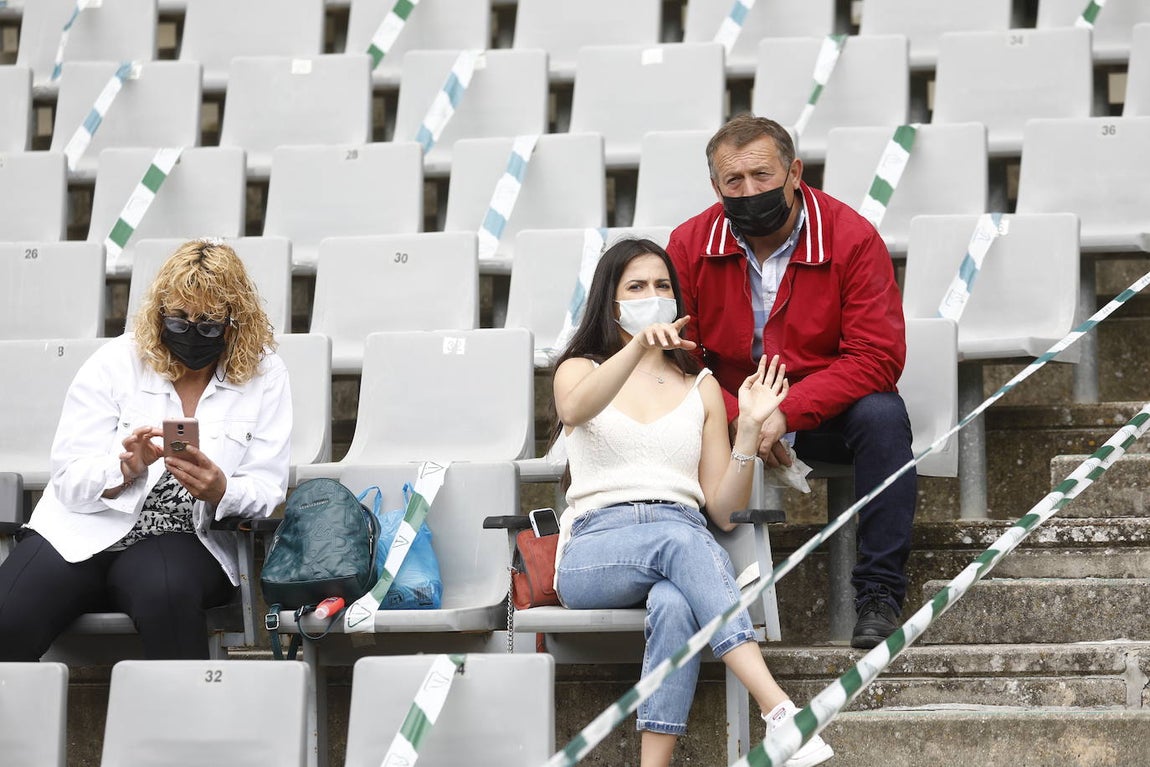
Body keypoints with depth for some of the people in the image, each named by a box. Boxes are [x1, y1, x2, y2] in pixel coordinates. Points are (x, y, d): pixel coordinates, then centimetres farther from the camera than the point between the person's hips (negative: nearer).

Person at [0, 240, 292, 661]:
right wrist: (125, 468, -23)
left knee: (166, 590, -38)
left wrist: (220, 491, -23)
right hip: (84, 532, 1)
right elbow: (68, 479, -2)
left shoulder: (264, 374, 4)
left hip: (186, 541, 0)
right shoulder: (116, 363, 2)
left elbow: (266, 490, 0)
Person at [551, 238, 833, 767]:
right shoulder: (580, 370, 18)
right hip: (595, 548, -2)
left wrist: (749, 427, 0)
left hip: (684, 539, 2)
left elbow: (725, 513, 14)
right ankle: (781, 713, -52)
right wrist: (637, 347, -29)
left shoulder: (700, 388, 23)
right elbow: (576, 409, -13)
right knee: (681, 540, -38)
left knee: (674, 604, -38)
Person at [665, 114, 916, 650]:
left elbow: (877, 358, -18)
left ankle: (879, 595, -26)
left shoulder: (852, 238, -13)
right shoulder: (689, 245, -5)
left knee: (883, 415, -32)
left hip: (826, 415, -1)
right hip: (729, 414, 2)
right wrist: (741, 419, -25)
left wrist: (785, 412, -29)